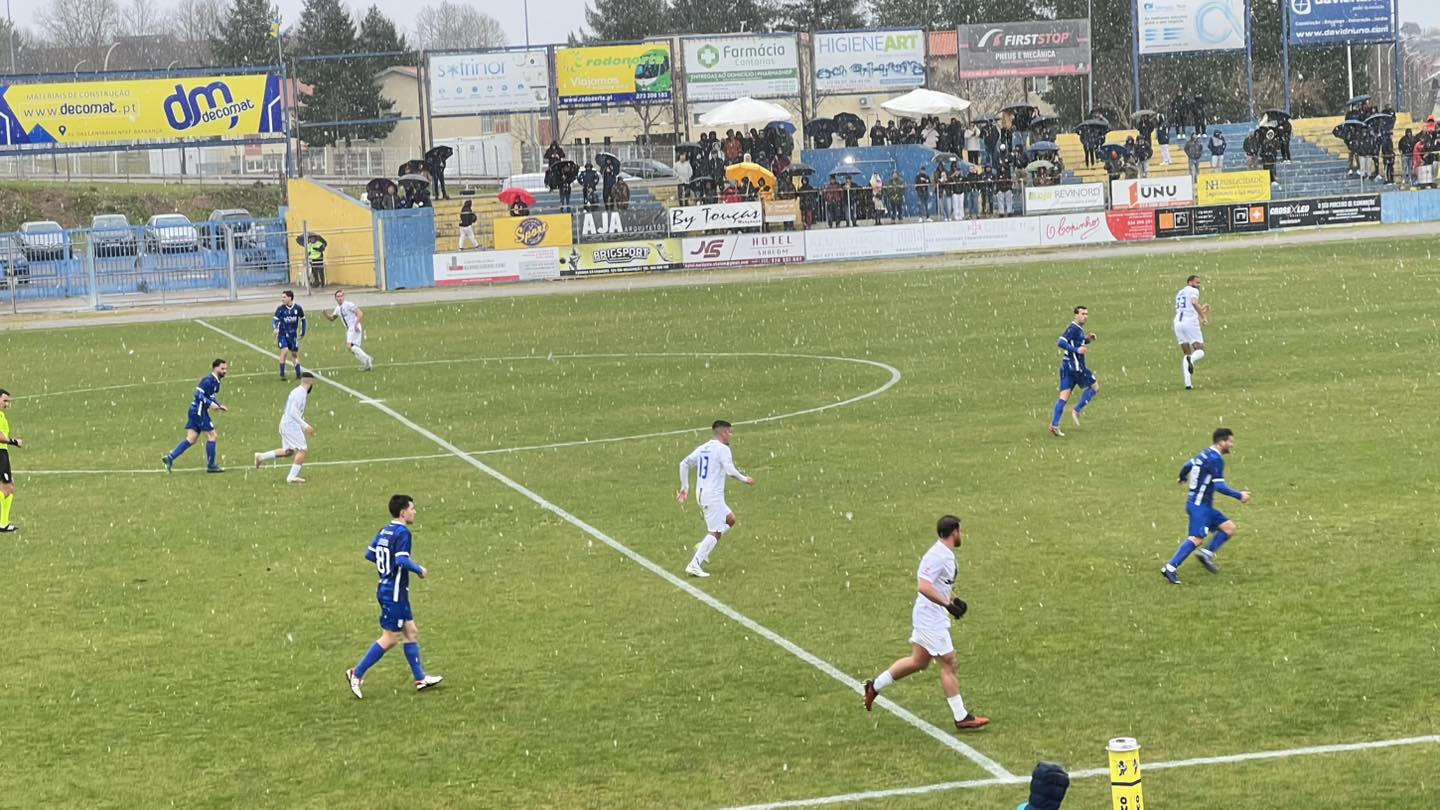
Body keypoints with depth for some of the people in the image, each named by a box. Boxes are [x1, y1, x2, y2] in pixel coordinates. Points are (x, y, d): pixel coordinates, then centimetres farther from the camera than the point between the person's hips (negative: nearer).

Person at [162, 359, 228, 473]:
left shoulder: (216, 382, 15)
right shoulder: (208, 380, -15)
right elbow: (199, 394, -21)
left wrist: (219, 406, 13)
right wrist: (211, 404, -26)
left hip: (196, 412, 10)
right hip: (199, 411, -10)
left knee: (191, 438, 4)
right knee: (212, 435, -4)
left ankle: (170, 458, 0)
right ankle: (211, 465, 3)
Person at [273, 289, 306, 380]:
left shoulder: (298, 308, -6)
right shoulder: (280, 309, -10)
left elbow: (303, 320, 8)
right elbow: (275, 320, -14)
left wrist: (303, 332, 11)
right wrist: (275, 328, -34)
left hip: (293, 335, 2)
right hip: (282, 334, -2)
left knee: (295, 354, 10)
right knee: (284, 351, -18)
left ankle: (298, 374, 21)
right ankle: (282, 374, -9)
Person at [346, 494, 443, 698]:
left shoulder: (385, 531, 8)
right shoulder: (403, 533, -18)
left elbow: (369, 554, 12)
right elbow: (402, 561, -28)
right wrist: (419, 570, -13)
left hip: (386, 588, 10)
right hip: (394, 592, -10)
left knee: (411, 632, 14)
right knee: (390, 638, -2)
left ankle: (420, 678, 18)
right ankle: (357, 674, 2)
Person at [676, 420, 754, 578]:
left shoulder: (702, 448, 14)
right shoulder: (722, 449, -10)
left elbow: (684, 464, 16)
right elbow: (730, 470, -20)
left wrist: (685, 487, 20)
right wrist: (745, 479, -3)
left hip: (702, 494, 9)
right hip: (713, 495, -9)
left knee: (730, 520, 22)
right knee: (714, 532, -7)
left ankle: (703, 547, 11)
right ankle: (694, 565, -15)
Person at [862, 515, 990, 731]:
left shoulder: (946, 555, 11)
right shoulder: (937, 556, -21)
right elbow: (923, 586, -29)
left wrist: (954, 599, 12)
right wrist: (948, 604, -29)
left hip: (930, 618, 10)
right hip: (931, 618, -10)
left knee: (919, 661, 18)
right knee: (948, 663, -5)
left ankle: (876, 685, 28)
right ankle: (961, 718, 1)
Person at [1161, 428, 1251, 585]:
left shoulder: (1205, 454, 13)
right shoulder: (1216, 459, -16)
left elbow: (1187, 466, 26)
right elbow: (1219, 486, -22)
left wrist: (1183, 479, 47)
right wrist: (1239, 496, -14)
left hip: (1203, 505, 10)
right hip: (1199, 505, -10)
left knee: (1229, 528, 9)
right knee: (1197, 538, -20)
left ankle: (1207, 554, 5)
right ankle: (1171, 568, -23)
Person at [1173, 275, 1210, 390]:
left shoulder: (1179, 293, 26)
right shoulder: (1193, 291, 3)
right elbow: (1194, 302, -18)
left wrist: (1200, 310, 35)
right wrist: (1204, 317, -20)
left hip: (1178, 323, 6)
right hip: (1190, 323, -6)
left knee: (1187, 354, 13)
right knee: (1200, 352, -1)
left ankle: (1187, 383, 0)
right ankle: (1191, 360, -38)